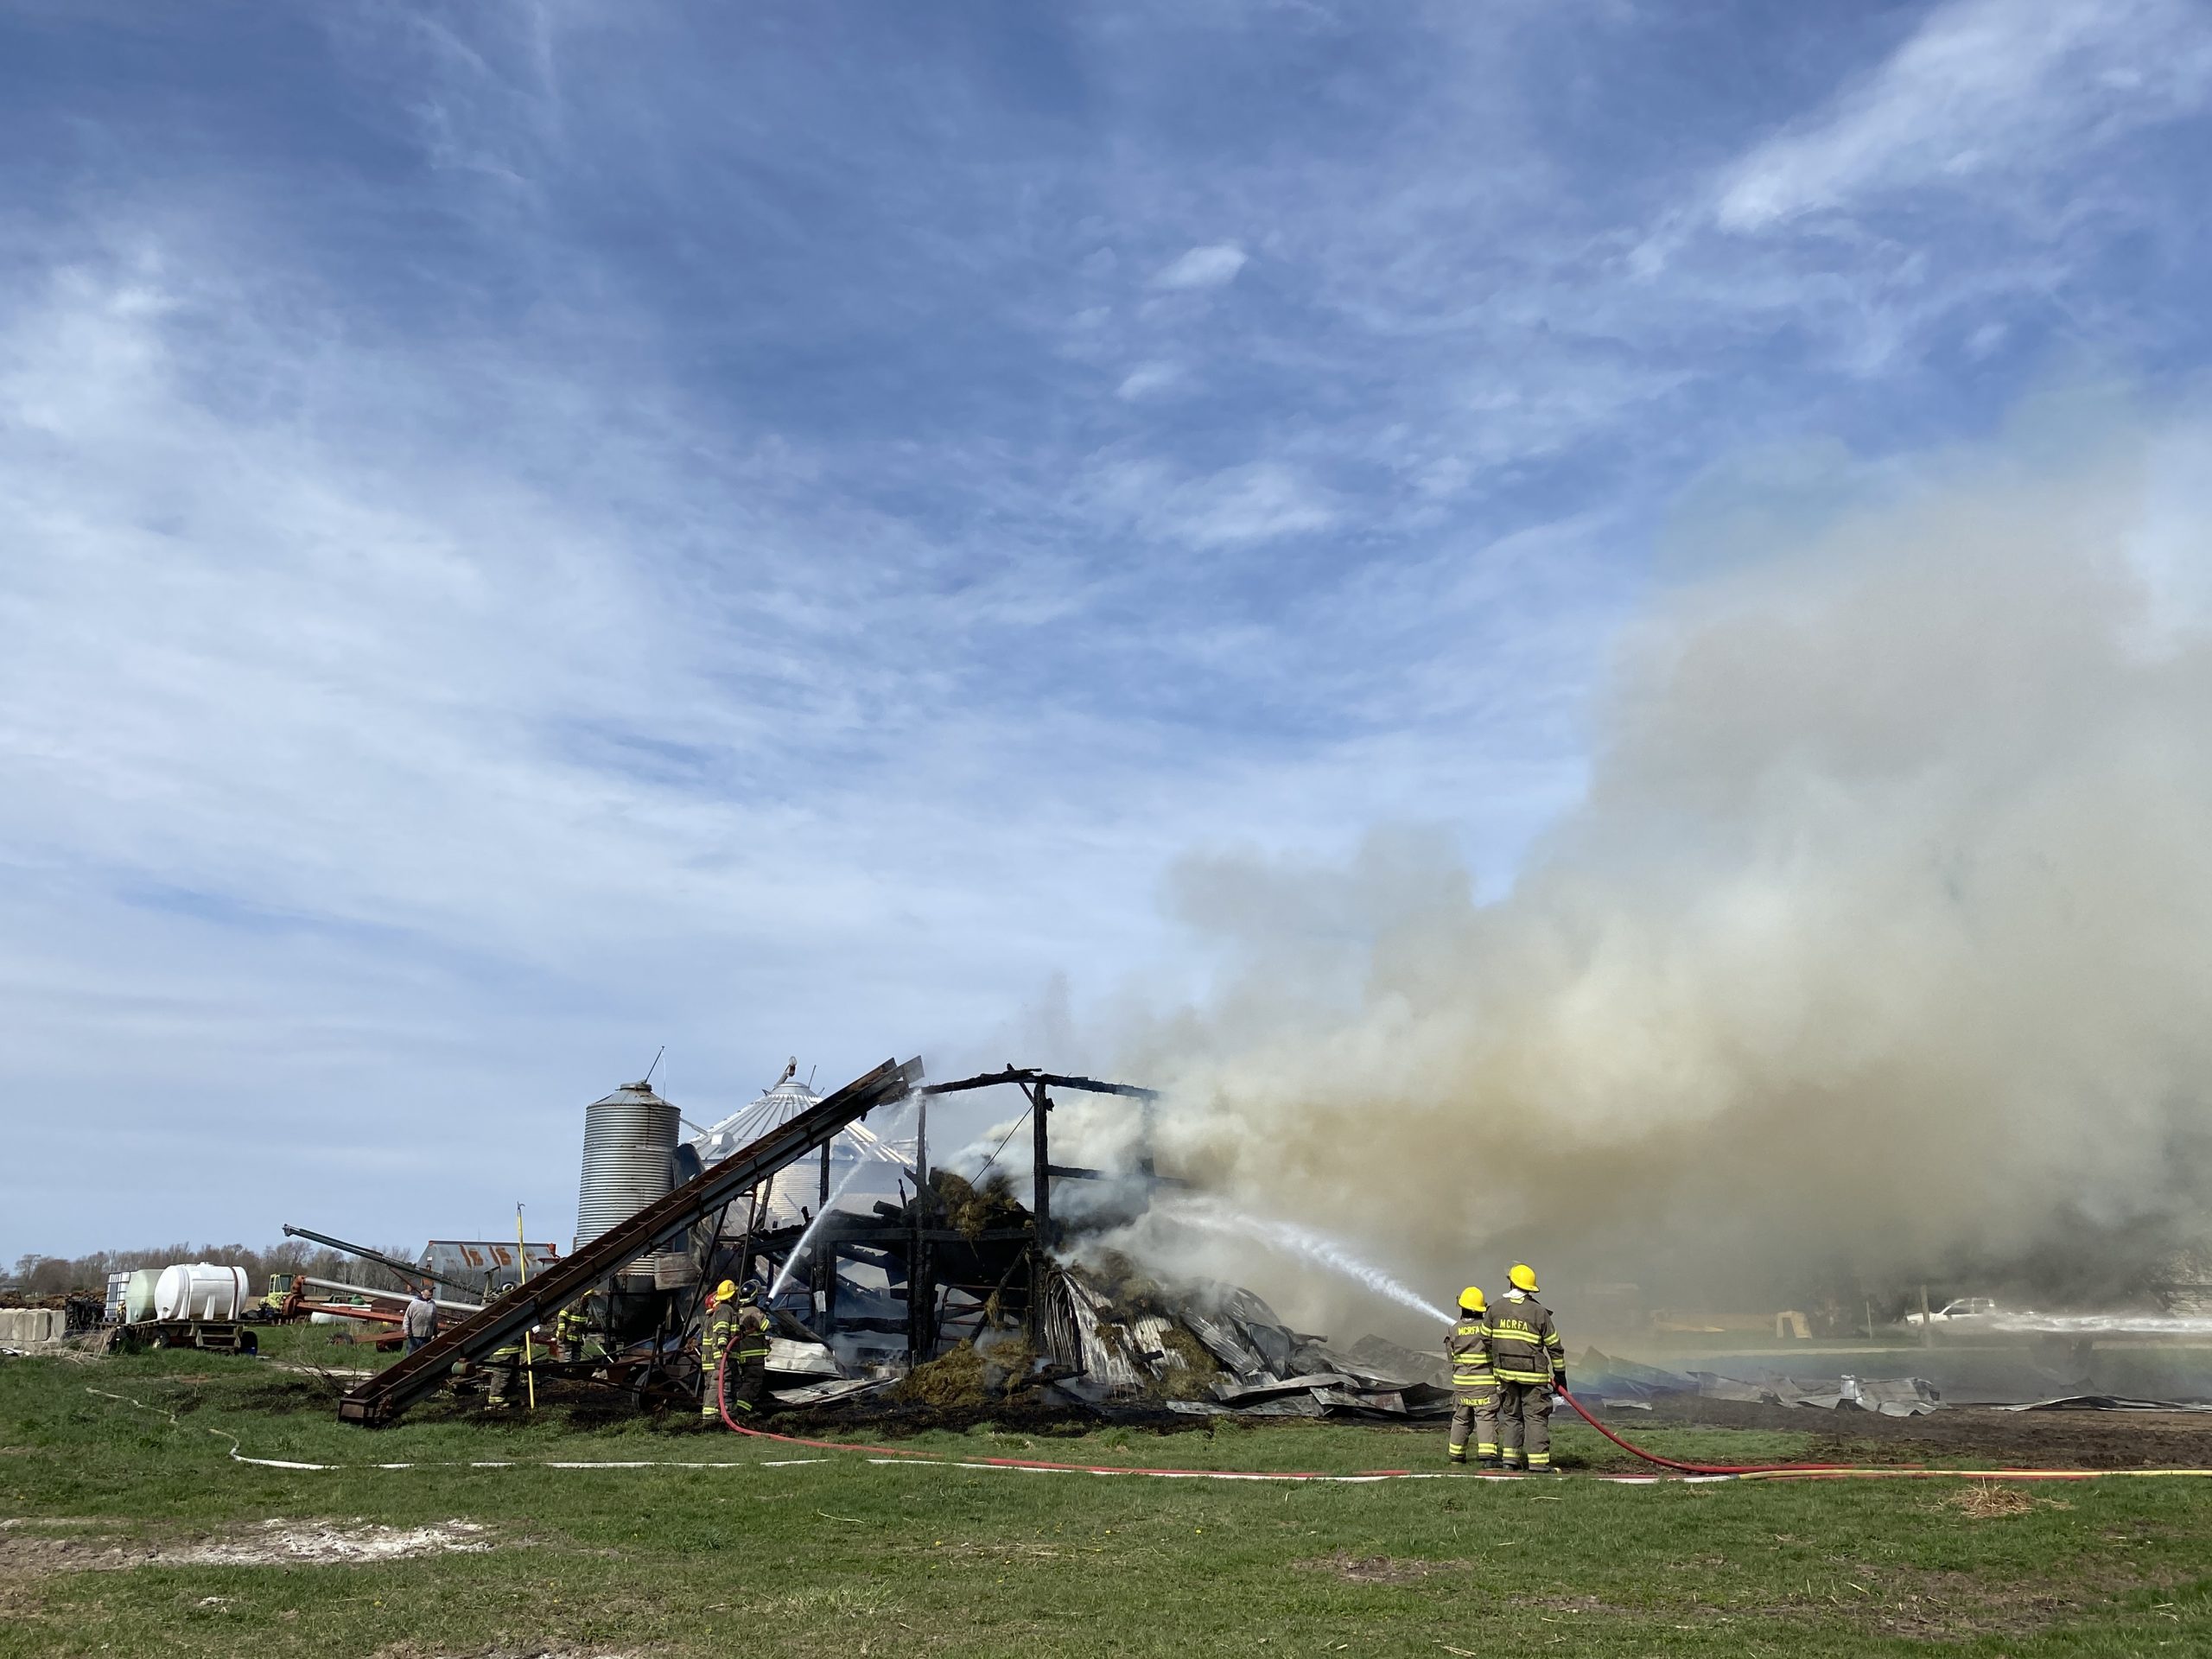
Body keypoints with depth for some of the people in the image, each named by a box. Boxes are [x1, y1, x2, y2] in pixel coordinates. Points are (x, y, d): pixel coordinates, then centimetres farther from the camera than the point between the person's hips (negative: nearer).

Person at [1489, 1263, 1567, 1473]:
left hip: (1505, 1371, 4)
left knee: (1511, 1414, 14)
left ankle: (1510, 1458, 12)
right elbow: (1554, 1345, -3)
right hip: (1533, 1374, -4)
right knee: (1536, 1416, -2)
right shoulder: (1539, 1312, -9)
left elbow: (1488, 1339, 11)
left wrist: (1494, 1363, 25)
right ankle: (1538, 1462, -6)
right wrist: (1560, 1373, 8)